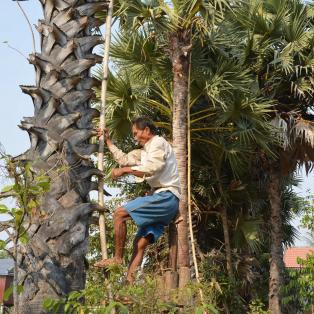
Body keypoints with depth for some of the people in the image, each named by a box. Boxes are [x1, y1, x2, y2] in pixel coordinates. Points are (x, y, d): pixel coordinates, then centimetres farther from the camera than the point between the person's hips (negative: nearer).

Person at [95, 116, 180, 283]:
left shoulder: (158, 143, -1)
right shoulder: (145, 151, 29)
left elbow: (150, 170, -16)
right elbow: (123, 159, 33)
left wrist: (125, 170, -10)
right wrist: (108, 140, 33)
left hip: (166, 196, -10)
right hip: (163, 200, 10)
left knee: (120, 214, -17)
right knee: (140, 243, -2)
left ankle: (117, 258, -15)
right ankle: (129, 281, -11)